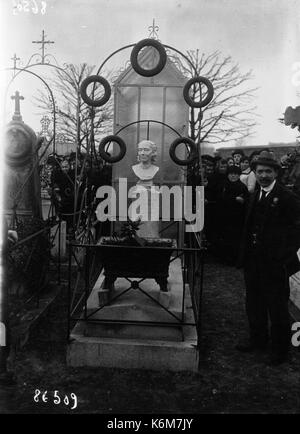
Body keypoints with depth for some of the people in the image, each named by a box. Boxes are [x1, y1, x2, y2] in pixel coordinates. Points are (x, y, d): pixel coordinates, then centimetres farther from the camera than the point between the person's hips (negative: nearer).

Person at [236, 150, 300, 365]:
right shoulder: (255, 196, 11)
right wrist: (245, 255, 10)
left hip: (275, 264, -7)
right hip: (254, 261, 7)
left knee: (277, 308, 7)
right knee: (254, 304, 18)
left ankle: (280, 350, 23)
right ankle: (258, 340, 37)